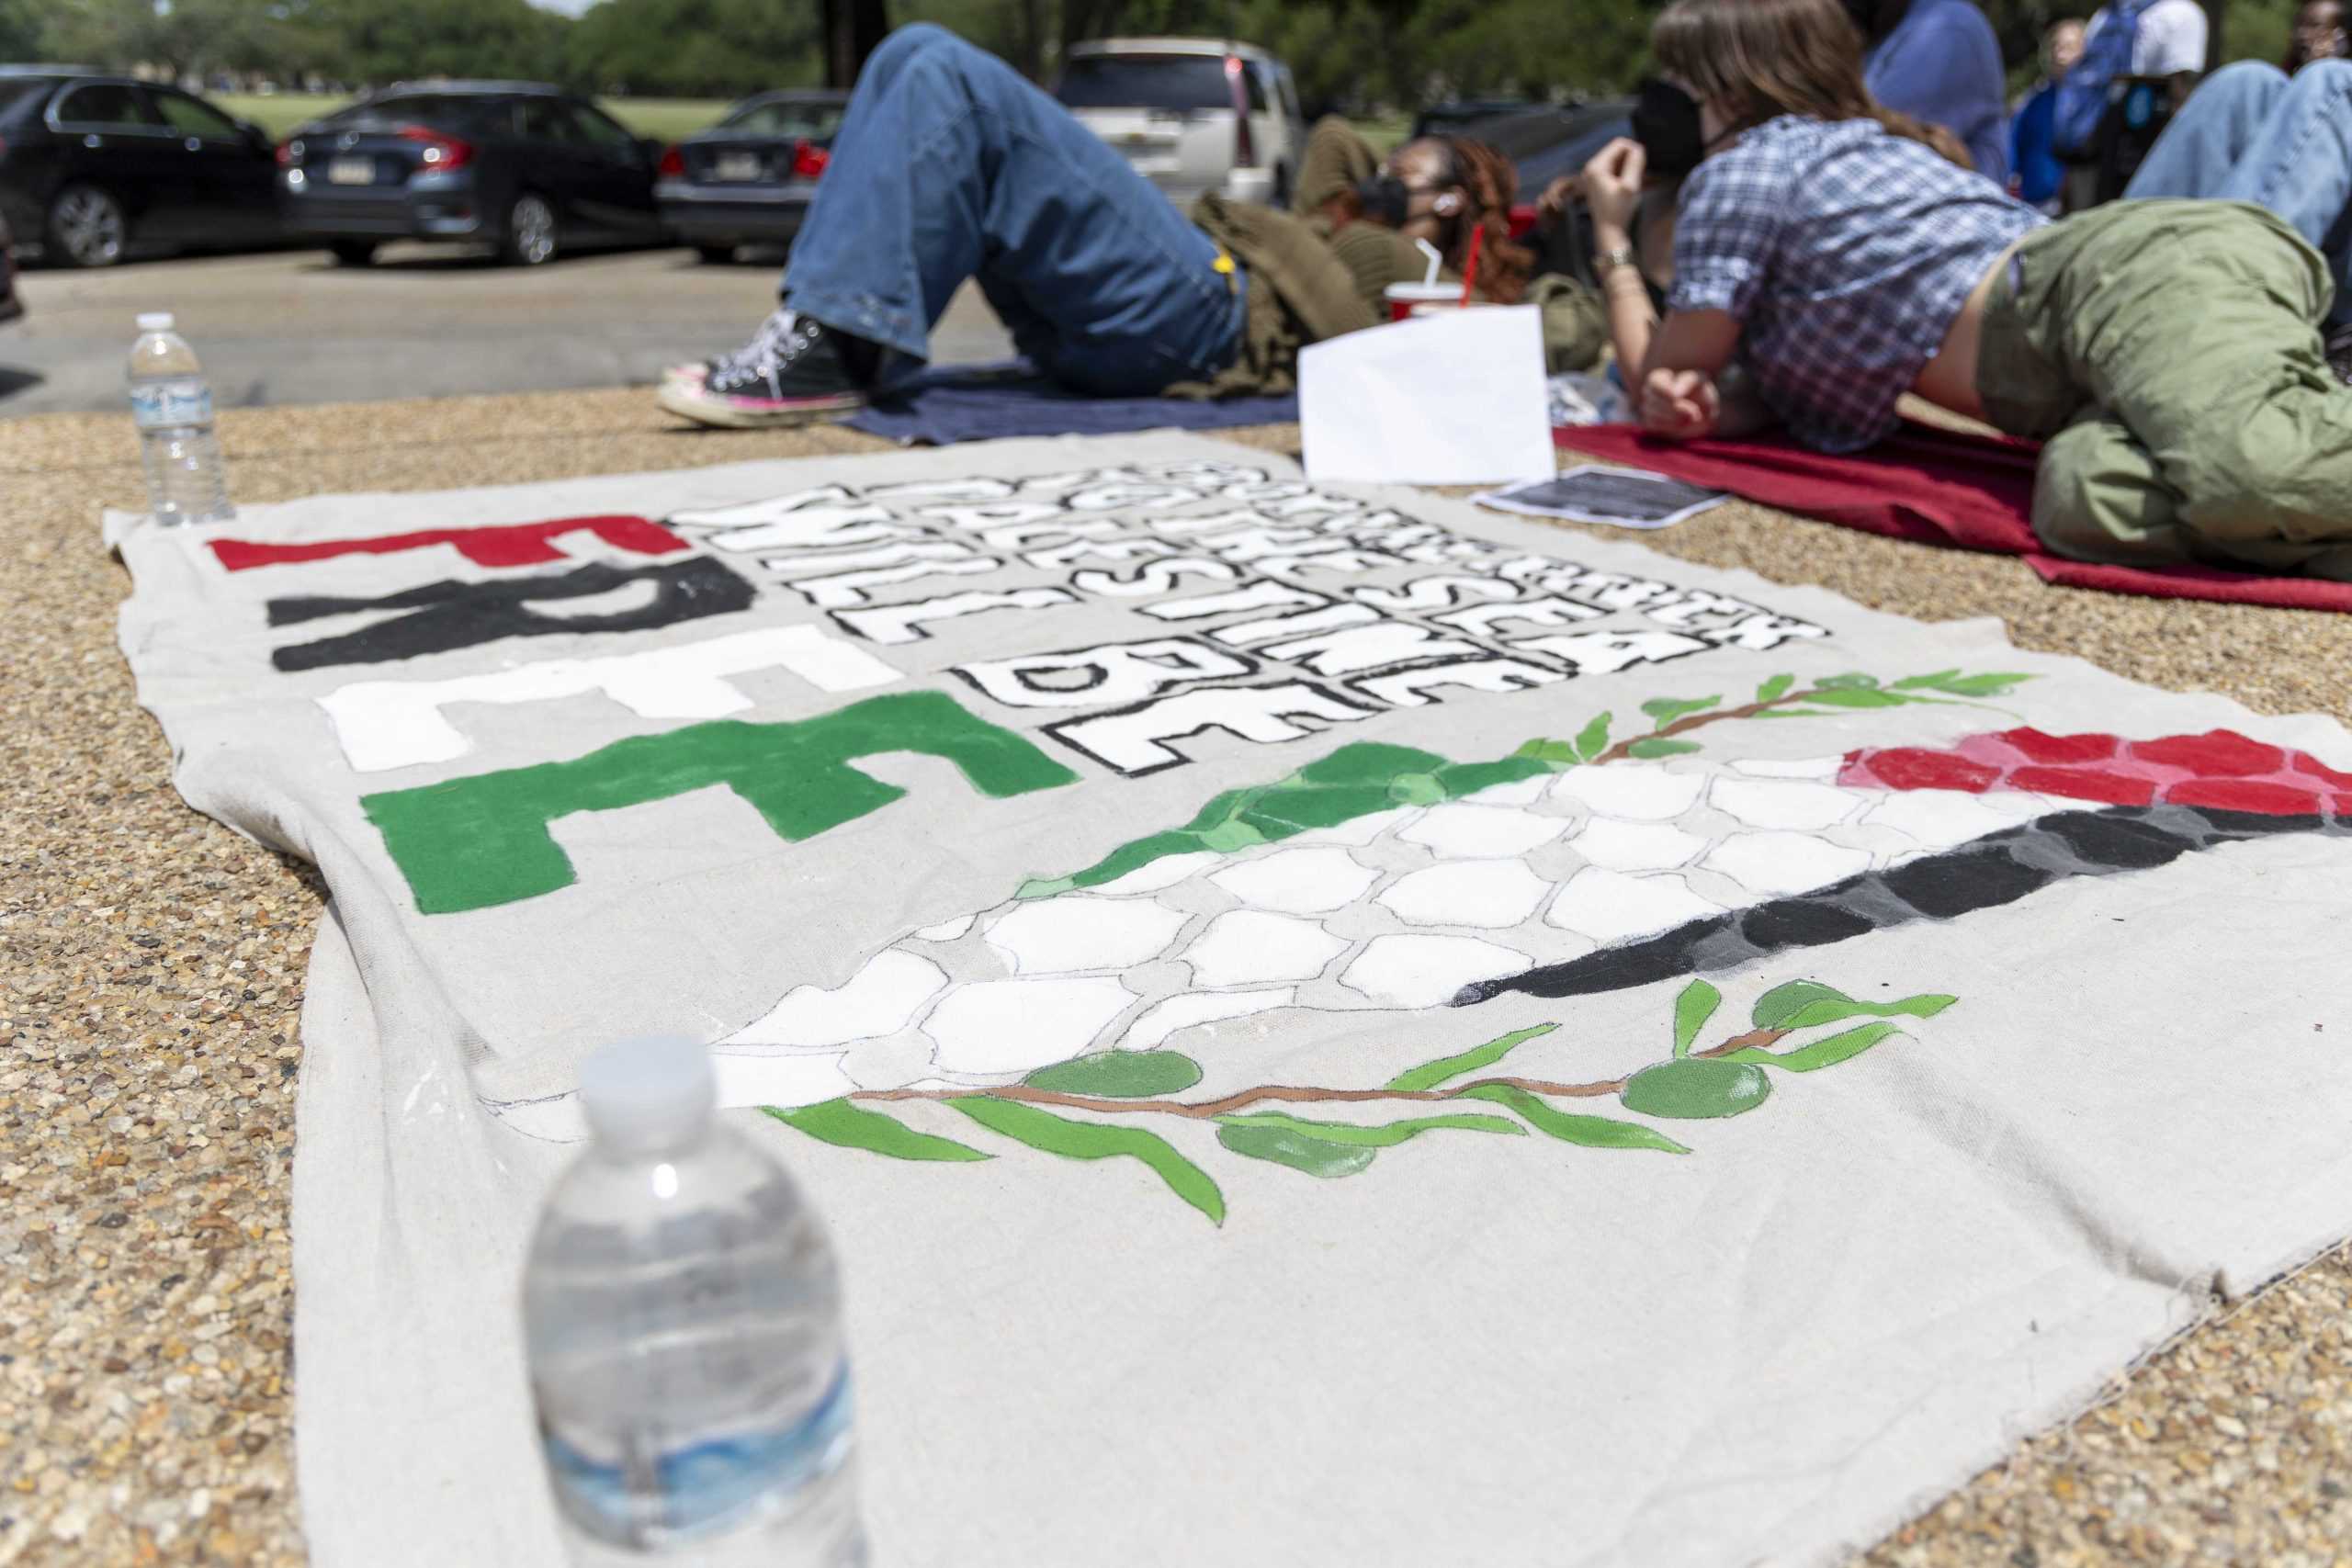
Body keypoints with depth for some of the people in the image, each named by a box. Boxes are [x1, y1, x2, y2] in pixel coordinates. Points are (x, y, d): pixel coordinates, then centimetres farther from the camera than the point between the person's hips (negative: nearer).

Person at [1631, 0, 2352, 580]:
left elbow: (1665, 374, 17)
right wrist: (1713, 408, 10)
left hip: (2138, 279, -9)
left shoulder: (1738, 171, 7)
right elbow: (1805, 382, 32)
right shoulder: (1875, 152, 36)